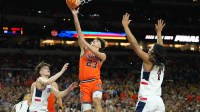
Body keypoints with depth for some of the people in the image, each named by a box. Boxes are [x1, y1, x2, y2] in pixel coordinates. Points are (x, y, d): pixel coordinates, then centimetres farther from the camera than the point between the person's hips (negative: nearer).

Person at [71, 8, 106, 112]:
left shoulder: (103, 56, 15)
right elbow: (79, 32, 9)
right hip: (84, 84, 1)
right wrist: (75, 15, 2)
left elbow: (95, 53, -10)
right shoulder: (84, 50, 17)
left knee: (97, 102, -27)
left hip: (95, 82, -1)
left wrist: (84, 41, -9)